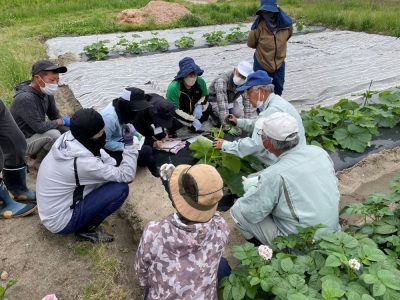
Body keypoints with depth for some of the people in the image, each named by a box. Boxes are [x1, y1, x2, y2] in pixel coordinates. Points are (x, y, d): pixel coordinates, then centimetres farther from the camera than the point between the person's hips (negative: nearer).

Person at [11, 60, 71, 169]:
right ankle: (40, 162, -3)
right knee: (53, 134, -30)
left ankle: (38, 152, 12)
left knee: (68, 129, 2)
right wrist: (62, 121, -18)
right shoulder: (25, 98, -31)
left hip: (36, 134, 8)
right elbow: (39, 127, -30)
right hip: (22, 142, -8)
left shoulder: (46, 93, -6)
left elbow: (55, 117, 3)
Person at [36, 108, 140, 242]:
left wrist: (115, 166, -6)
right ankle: (86, 229, 1)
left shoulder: (67, 138, -11)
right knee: (121, 189, -17)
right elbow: (126, 176, -22)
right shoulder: (83, 162, -33)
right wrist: (130, 143, -20)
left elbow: (99, 153, 7)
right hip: (60, 222, -8)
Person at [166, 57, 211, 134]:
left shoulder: (200, 81, -15)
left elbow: (205, 96, 4)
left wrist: (199, 106, -18)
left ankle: (194, 127, 6)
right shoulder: (173, 87, -31)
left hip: (192, 110, 6)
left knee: (208, 107, -13)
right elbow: (173, 110, -29)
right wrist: (192, 120, -31)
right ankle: (172, 129, 3)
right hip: (176, 114, -6)